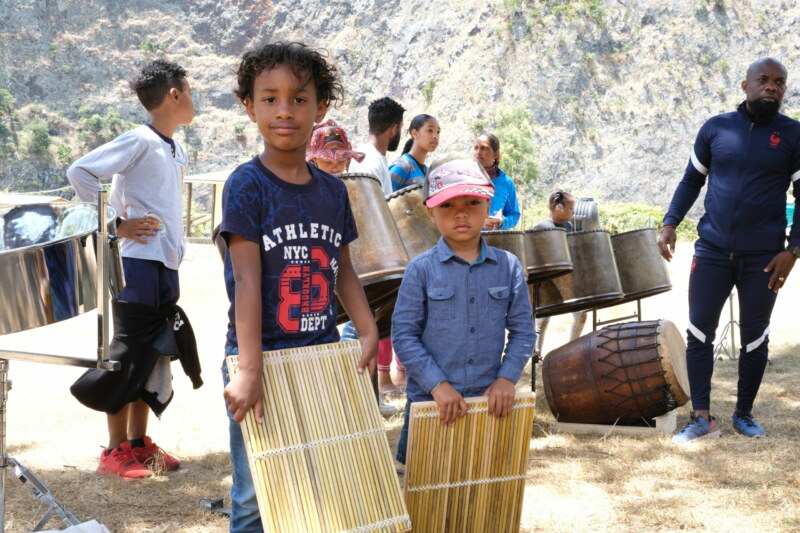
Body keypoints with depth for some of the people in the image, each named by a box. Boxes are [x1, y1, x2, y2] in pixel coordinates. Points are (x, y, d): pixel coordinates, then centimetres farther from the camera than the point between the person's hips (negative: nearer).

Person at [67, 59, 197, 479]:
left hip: (166, 268, 8)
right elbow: (80, 172, -18)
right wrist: (117, 224, -16)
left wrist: (175, 246, 14)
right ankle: (115, 452, 9)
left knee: (149, 359, 14)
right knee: (126, 359, 0)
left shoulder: (177, 151, 14)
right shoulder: (139, 142, -12)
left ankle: (139, 443, 24)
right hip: (139, 266, -8)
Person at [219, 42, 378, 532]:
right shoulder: (246, 186, -10)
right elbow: (247, 282, -17)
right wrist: (249, 370, -22)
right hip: (262, 358, -5)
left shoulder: (333, 191, 6)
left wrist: (368, 331, 3)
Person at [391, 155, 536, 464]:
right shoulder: (421, 270, -6)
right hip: (431, 404, -2)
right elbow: (403, 335, -9)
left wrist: (506, 378, -8)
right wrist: (438, 384, -15)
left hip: (491, 402, 2)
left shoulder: (508, 267, 1)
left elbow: (522, 331, 5)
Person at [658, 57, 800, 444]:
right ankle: (702, 418, 8)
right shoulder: (715, 128, 3)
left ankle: (744, 414, 23)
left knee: (755, 337, 8)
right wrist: (669, 224, -1)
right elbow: (691, 180, 11)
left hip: (763, 256, -1)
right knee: (699, 332, 0)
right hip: (712, 250, 1)